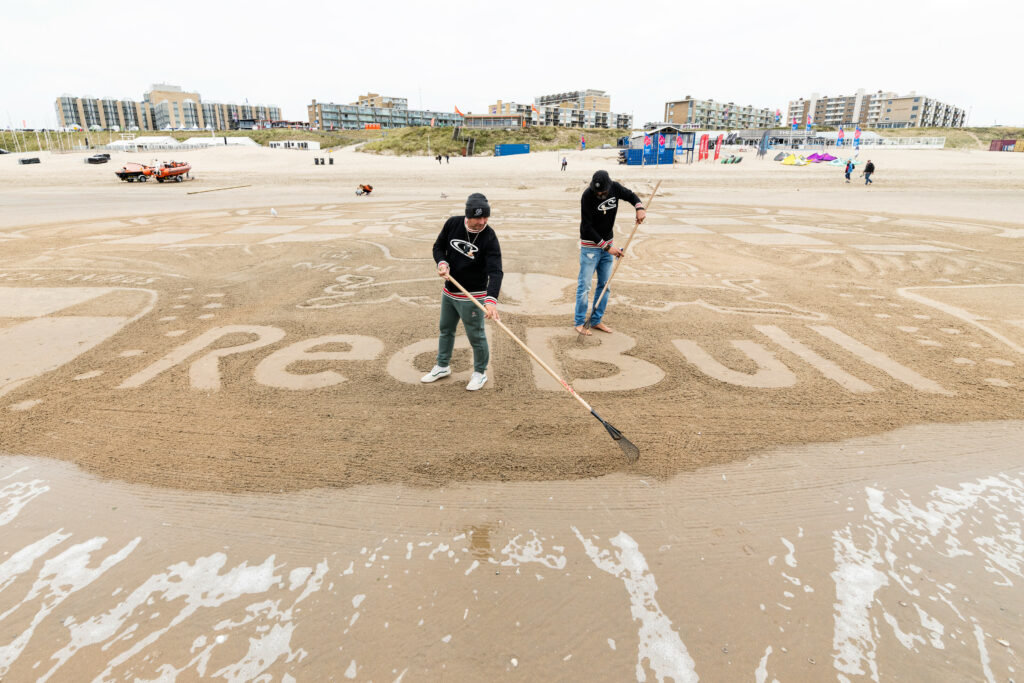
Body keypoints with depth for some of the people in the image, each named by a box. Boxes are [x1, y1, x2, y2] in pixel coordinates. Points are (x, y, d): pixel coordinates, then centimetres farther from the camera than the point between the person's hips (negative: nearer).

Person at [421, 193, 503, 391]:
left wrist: (491, 299, -42)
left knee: (476, 336, 2)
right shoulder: (453, 224, -7)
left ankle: (480, 373, 25)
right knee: (446, 330, 20)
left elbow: (495, 271, -28)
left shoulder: (489, 237, -20)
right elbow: (438, 246, 7)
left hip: (472, 296, -5)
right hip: (449, 291, 6)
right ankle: (442, 366, 41)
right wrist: (442, 262, -15)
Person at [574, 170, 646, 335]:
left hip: (607, 244, 6)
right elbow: (587, 227, -21)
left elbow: (630, 195, 12)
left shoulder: (615, 188, -7)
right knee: (584, 285, -4)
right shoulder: (587, 196, -21)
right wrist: (607, 247, -22)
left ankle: (596, 320, 20)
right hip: (590, 246, -6)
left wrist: (639, 207, -11)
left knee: (605, 284, 9)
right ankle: (580, 322, 8)